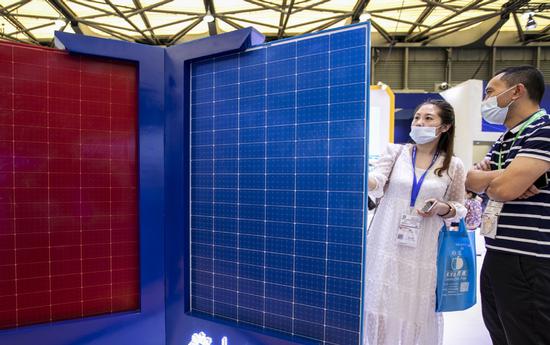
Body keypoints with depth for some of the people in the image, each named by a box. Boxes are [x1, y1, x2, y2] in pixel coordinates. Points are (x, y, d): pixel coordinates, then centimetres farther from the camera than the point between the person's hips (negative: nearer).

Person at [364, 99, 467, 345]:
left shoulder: (453, 166, 5)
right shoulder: (396, 152, 3)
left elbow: (460, 208, 11)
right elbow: (376, 184, -12)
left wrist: (443, 208, -11)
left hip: (424, 252, 1)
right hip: (387, 246, 0)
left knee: (419, 312, 9)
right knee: (380, 306, 6)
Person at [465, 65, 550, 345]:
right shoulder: (503, 140, 15)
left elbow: (504, 188, -24)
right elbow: (471, 181, 9)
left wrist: (486, 178, -2)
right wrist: (503, 176, -10)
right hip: (497, 256, 8)